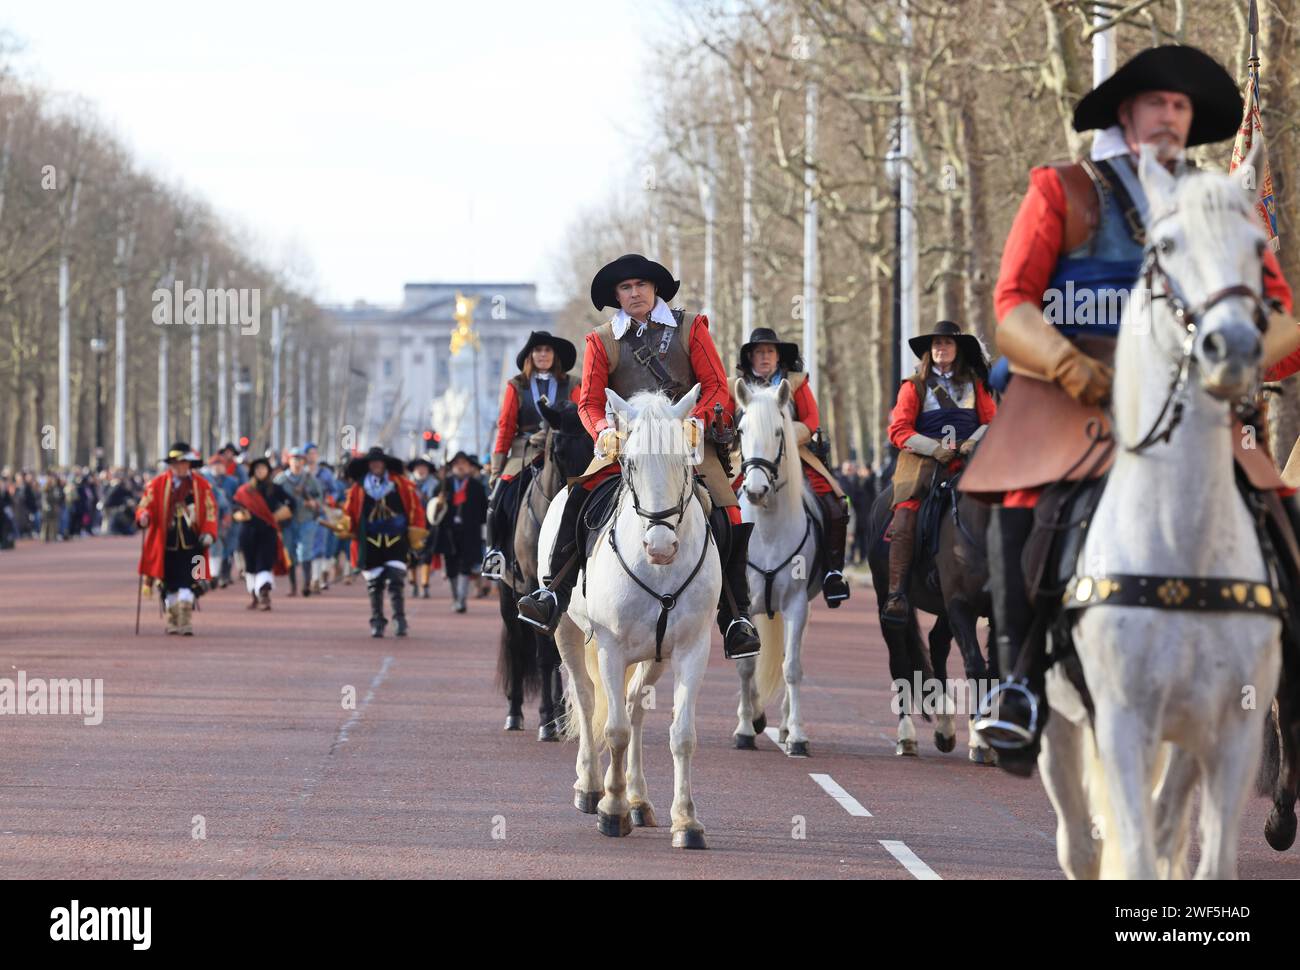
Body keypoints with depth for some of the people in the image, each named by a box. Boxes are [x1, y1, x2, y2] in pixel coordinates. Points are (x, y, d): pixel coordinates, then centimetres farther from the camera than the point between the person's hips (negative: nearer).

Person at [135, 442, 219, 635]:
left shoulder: (202, 485, 5)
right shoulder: (157, 483, 3)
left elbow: (211, 511, 7)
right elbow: (145, 506, 3)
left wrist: (208, 533, -7)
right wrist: (143, 517, -20)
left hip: (192, 544, -1)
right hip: (167, 543, 1)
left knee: (188, 584, -10)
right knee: (170, 585, 8)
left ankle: (186, 622, -7)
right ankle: (173, 620, 23)